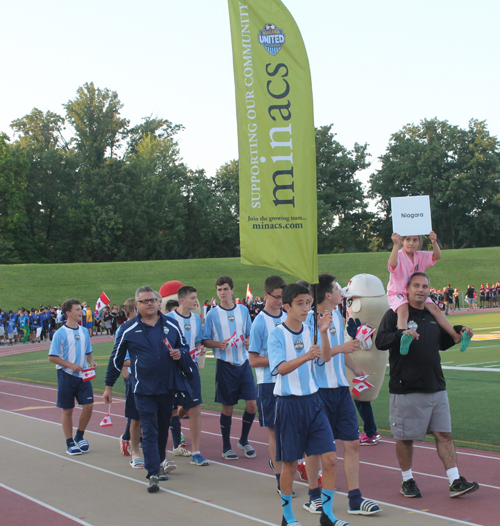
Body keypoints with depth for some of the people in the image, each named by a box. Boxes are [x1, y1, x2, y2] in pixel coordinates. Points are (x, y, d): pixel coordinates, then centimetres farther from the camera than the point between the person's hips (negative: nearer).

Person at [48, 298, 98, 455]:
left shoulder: (84, 331, 8)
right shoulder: (60, 333, -8)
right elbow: (52, 357, -10)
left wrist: (91, 361, -3)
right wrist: (71, 365, -18)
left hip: (83, 375, 4)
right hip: (66, 376, -4)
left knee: (88, 405, -3)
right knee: (68, 410, 4)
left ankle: (79, 437, 18)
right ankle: (70, 443, 14)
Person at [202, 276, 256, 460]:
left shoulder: (243, 310, 6)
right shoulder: (212, 314, -2)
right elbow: (204, 341, 1)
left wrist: (248, 342, -7)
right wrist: (218, 344, -17)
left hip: (244, 363, 3)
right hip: (225, 365, -3)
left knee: (252, 405, 0)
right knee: (227, 407, 4)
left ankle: (243, 441, 21)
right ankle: (226, 447, 17)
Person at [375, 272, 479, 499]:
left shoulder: (433, 316, 16)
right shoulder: (395, 314, -3)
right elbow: (380, 341, -15)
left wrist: (459, 331, 13)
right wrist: (401, 334, -31)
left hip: (436, 387, 5)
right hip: (406, 389, -5)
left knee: (444, 434, 3)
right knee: (405, 437, 4)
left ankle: (455, 482, 5)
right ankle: (407, 480, 20)